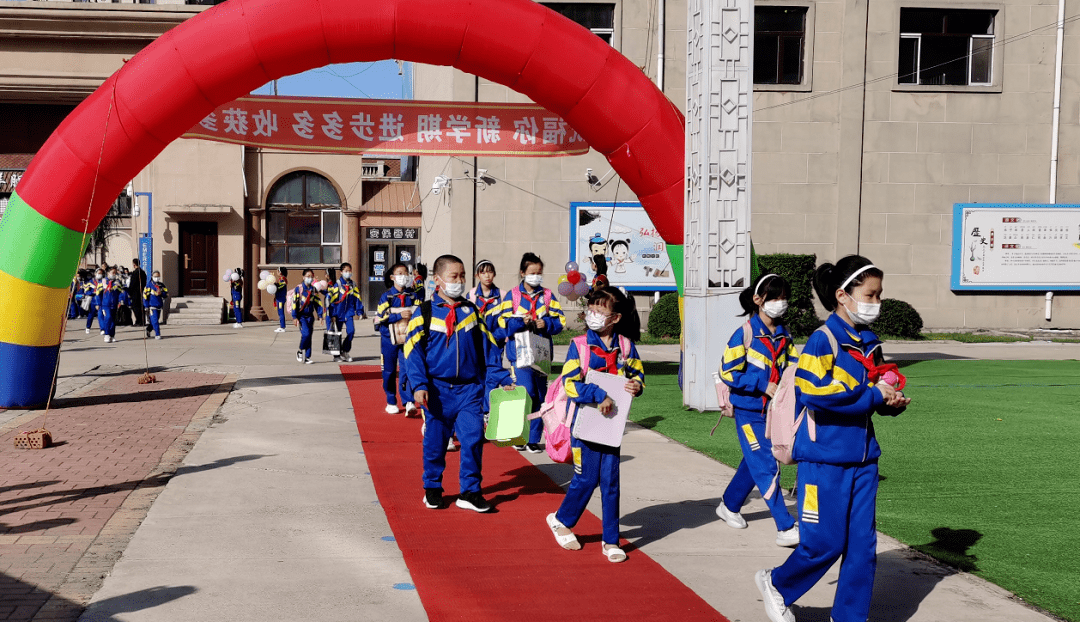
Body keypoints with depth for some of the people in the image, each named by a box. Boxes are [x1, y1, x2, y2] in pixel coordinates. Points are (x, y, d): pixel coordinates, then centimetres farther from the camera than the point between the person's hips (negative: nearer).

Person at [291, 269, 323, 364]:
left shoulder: (314, 290, 8)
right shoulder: (299, 288, -5)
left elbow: (318, 303, 13)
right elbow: (294, 302, -7)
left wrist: (320, 315, 5)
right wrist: (295, 317, -11)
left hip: (310, 316, 5)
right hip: (301, 316, -4)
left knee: (309, 337, 4)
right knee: (306, 333, -20)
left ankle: (307, 357, 10)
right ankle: (300, 351, 4)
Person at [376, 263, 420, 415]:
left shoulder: (413, 296, 7)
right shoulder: (386, 296, 0)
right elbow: (381, 317, -8)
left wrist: (413, 315, -15)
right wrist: (399, 315, -18)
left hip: (407, 338, 0)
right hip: (389, 339, 0)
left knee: (407, 370, -10)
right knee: (389, 371, 6)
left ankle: (409, 403, -15)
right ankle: (391, 402, 19)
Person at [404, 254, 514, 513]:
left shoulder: (471, 311, 9)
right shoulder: (425, 312, -1)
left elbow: (487, 346, 11)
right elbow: (414, 351, -5)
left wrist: (502, 378, 6)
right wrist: (419, 385, -15)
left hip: (469, 388, 2)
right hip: (438, 388, -2)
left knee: (473, 438, -5)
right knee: (435, 440, 6)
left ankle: (470, 492, 6)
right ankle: (432, 489, 24)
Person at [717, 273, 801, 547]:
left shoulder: (784, 337, 7)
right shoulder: (744, 334, -12)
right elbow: (728, 373, -14)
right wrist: (764, 386, -19)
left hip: (774, 411, 7)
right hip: (749, 413, -7)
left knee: (754, 463, 18)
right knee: (767, 467, -9)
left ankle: (729, 506, 39)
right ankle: (786, 528, -8)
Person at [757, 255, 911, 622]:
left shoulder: (870, 344, 9)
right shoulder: (822, 341, -13)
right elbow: (815, 392, -26)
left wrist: (893, 401, -2)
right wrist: (873, 396, -20)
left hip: (862, 457, 7)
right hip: (825, 458, -7)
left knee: (862, 544, 8)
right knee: (825, 543, -1)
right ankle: (777, 584, 25)